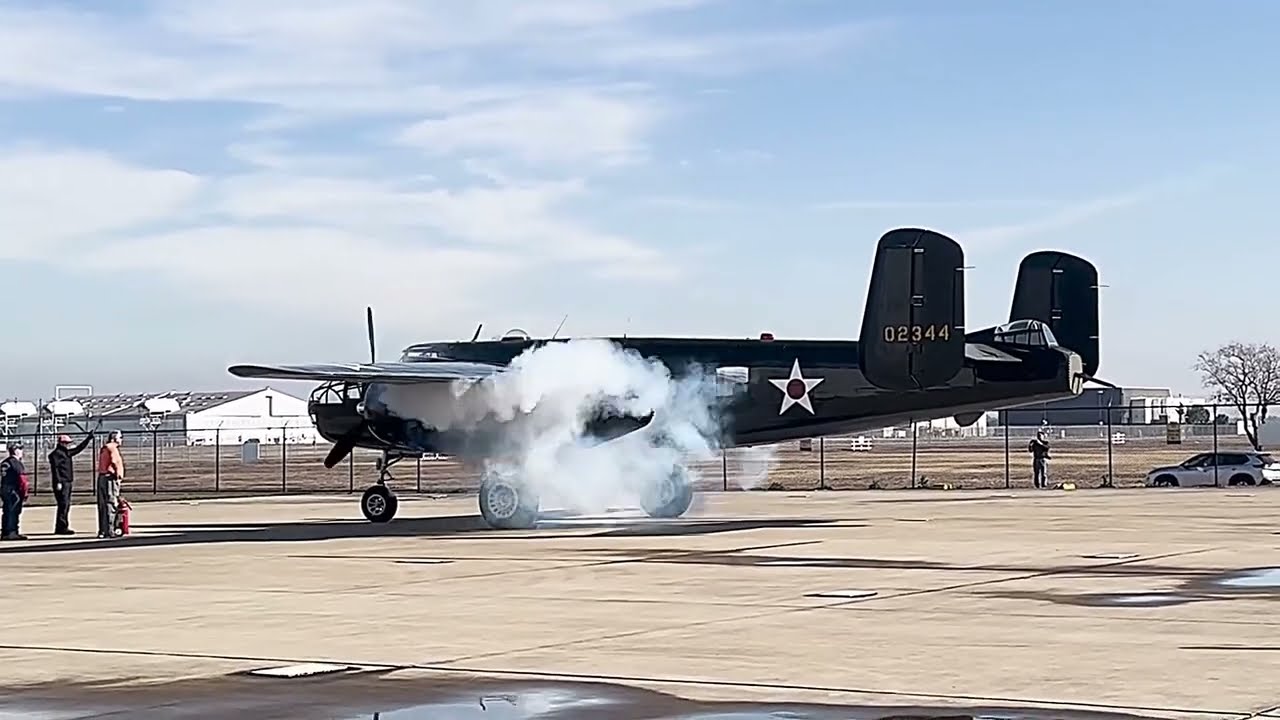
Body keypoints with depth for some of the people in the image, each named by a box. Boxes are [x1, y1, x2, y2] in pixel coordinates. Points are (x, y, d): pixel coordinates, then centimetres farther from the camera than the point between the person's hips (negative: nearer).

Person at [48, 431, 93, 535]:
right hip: (61, 483, -10)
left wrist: (88, 438, 27)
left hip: (68, 483, 10)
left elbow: (79, 448, 29)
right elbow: (55, 468, -15)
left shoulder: (67, 452, 18)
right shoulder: (56, 453, -9)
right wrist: (58, 482, -21)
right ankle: (61, 527, -13)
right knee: (63, 504, -12)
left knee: (66, 505, 10)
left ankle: (62, 528, 14)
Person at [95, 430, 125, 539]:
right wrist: (119, 475, -15)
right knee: (111, 505, -7)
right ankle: (110, 531, -9)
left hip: (101, 477, 10)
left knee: (102, 505, 11)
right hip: (111, 478, -10)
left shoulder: (103, 449, 21)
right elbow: (115, 462, -22)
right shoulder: (112, 448, -8)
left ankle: (102, 531, 14)